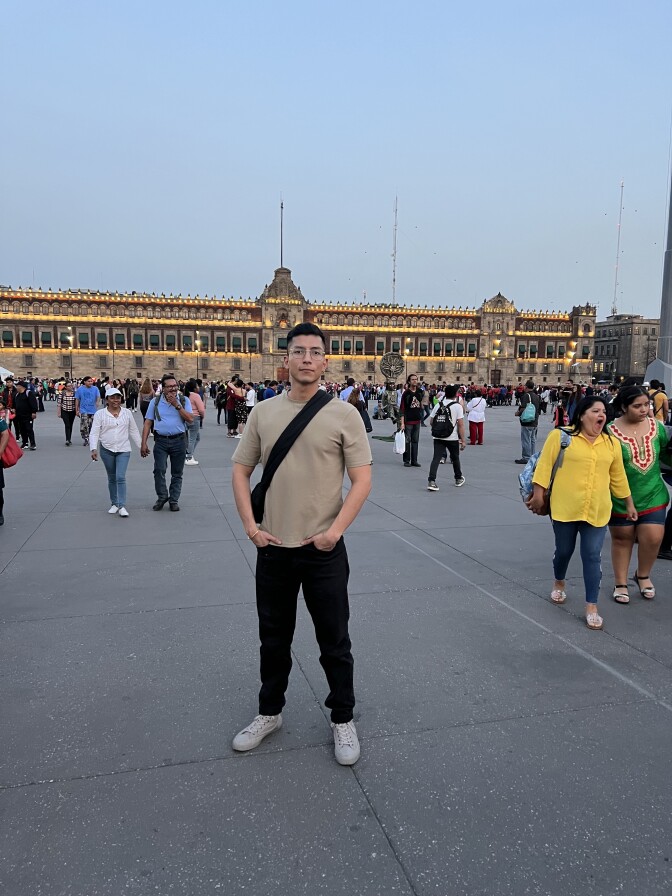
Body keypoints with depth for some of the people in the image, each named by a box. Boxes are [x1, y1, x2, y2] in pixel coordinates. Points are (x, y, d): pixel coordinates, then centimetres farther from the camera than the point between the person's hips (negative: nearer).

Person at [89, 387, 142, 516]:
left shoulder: (127, 413, 3)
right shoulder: (100, 414, -2)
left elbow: (134, 431, 10)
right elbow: (94, 433, -5)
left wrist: (141, 446, 9)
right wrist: (93, 449, -17)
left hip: (123, 450, 0)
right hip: (107, 450, 0)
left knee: (121, 477, -11)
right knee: (112, 478, 11)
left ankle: (122, 506, -7)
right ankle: (114, 504, 24)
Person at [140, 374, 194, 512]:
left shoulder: (184, 400, 4)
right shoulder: (155, 402, 5)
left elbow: (190, 419, -9)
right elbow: (147, 423, 4)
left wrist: (177, 405, -15)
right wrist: (143, 443, -2)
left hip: (179, 440, 0)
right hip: (161, 440, 0)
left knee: (177, 473, 7)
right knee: (159, 470, -7)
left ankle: (174, 499, 19)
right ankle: (162, 496, 12)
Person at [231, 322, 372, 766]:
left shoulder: (343, 414, -6)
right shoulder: (263, 412, 3)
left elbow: (362, 480, -7)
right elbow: (241, 470, 8)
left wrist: (335, 530, -15)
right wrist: (250, 525, -2)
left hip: (324, 549, -3)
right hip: (273, 547, 3)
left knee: (334, 642, 11)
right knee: (274, 638, 19)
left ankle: (343, 719, 31)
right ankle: (270, 712, 39)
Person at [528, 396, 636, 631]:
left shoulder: (611, 444, 7)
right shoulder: (560, 437, -6)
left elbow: (618, 477, 15)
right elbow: (545, 466, -6)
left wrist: (629, 504, 18)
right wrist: (538, 495, -9)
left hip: (597, 512, 3)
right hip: (565, 509, -2)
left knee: (592, 557, 1)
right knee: (564, 551, 13)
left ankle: (591, 607, 10)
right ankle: (559, 583, 42)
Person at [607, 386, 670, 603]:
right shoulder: (610, 432, -14)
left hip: (653, 495, 3)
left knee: (653, 537, -2)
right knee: (622, 539, 10)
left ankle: (643, 575, 27)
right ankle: (621, 583, 27)